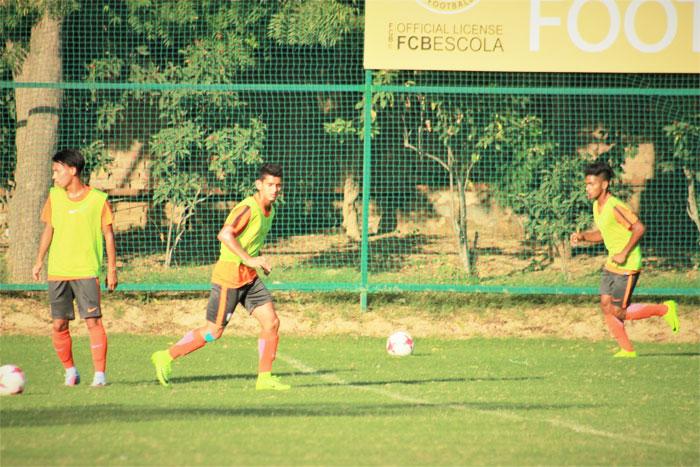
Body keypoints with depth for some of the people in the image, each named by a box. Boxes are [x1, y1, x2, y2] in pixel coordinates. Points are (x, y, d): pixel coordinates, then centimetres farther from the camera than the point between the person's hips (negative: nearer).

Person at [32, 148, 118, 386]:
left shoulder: (98, 199, -3)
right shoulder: (54, 197, 8)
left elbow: (108, 235, 1)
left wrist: (112, 269, -1)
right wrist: (39, 261, 14)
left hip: (87, 271, -4)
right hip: (57, 272, 4)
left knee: (93, 321, -11)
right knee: (59, 325, 2)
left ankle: (100, 374, -7)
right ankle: (70, 371, 17)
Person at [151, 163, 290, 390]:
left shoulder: (269, 211, 11)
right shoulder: (248, 208, -19)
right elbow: (225, 235, -32)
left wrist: (259, 261, 13)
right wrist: (249, 259, -32)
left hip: (250, 277, 8)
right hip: (230, 275, -8)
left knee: (272, 322, -2)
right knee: (213, 332, -1)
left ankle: (264, 378, 3)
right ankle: (166, 357, 14)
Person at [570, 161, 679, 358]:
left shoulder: (615, 207, -22)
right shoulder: (597, 206, 7)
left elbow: (639, 228, -22)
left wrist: (624, 253, -23)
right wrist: (581, 236, 1)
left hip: (628, 265, -9)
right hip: (612, 264, 9)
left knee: (618, 312, -7)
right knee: (606, 306, 3)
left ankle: (664, 309, 9)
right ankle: (627, 350, 12)